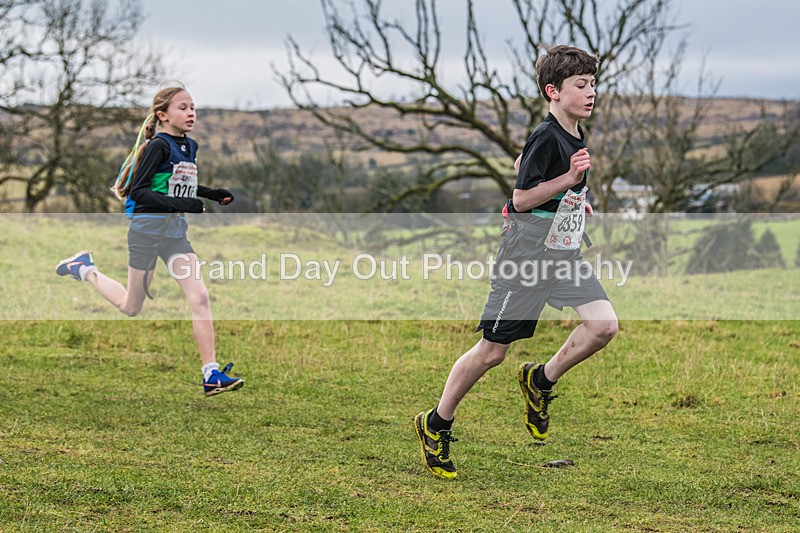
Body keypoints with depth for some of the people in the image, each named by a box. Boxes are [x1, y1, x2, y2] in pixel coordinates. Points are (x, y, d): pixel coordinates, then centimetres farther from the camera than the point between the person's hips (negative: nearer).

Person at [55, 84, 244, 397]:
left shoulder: (190, 147, 9)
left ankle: (211, 375, -10)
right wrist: (178, 203, -31)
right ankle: (85, 269, 35)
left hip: (175, 231, 6)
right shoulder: (158, 145, -15)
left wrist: (213, 194, 13)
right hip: (147, 227, -6)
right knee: (131, 307, 10)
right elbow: (137, 191, -21)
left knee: (200, 297, -9)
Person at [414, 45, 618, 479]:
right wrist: (570, 178, -26)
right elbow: (521, 198, -19)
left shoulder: (573, 136, 8)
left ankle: (540, 381, 10)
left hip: (564, 254, 8)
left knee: (603, 324, -12)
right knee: (492, 351, 0)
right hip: (526, 255, -8)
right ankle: (436, 424, 18)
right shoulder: (546, 138, -18)